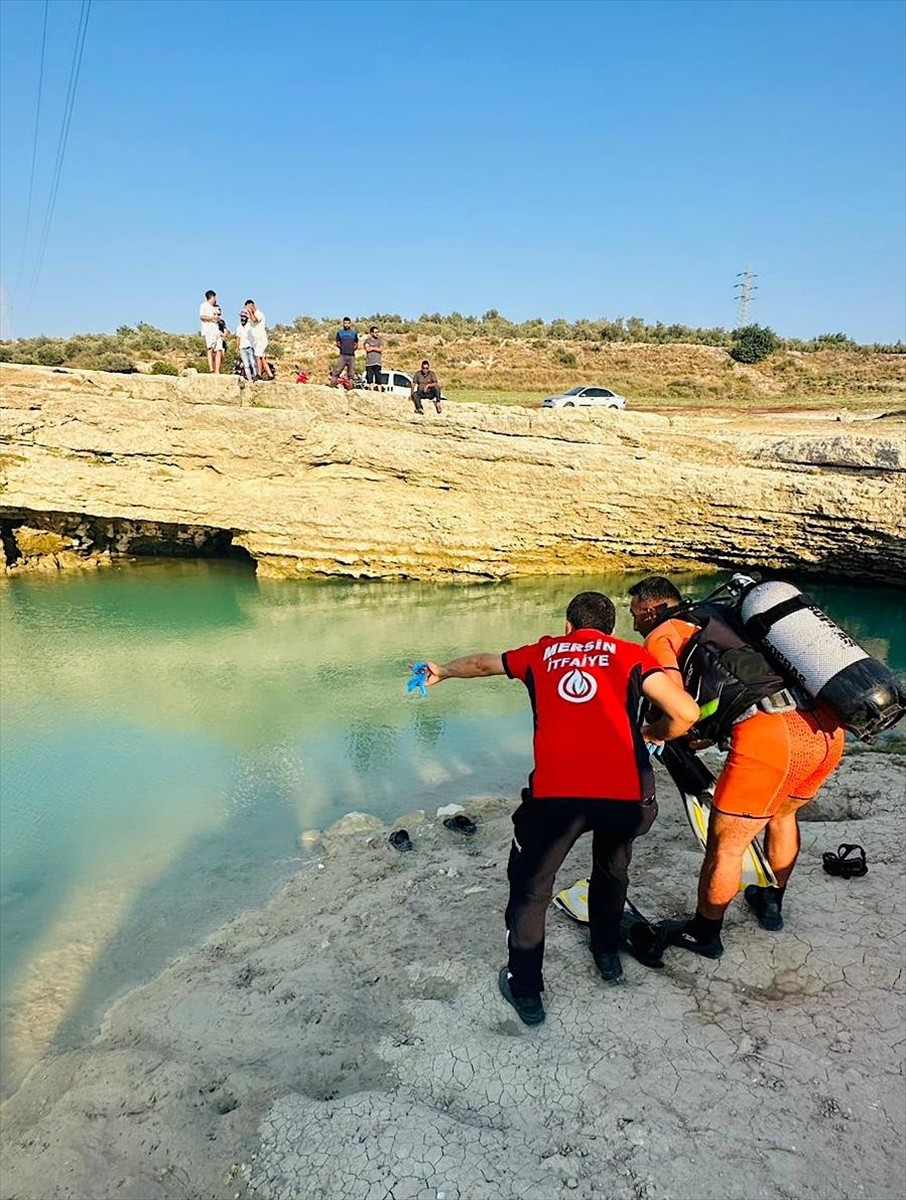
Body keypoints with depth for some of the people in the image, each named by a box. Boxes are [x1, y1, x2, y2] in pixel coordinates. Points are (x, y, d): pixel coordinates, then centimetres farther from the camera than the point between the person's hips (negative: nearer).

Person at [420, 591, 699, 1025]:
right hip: (624, 792, 1)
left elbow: (482, 663, 39)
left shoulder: (542, 653, 22)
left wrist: (443, 671, 59)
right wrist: (651, 734, 26)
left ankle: (525, 992, 30)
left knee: (530, 887, 22)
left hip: (556, 793, -1)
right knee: (612, 870, 33)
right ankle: (607, 954, 49)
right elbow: (686, 713, 4)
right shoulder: (630, 654, 16)